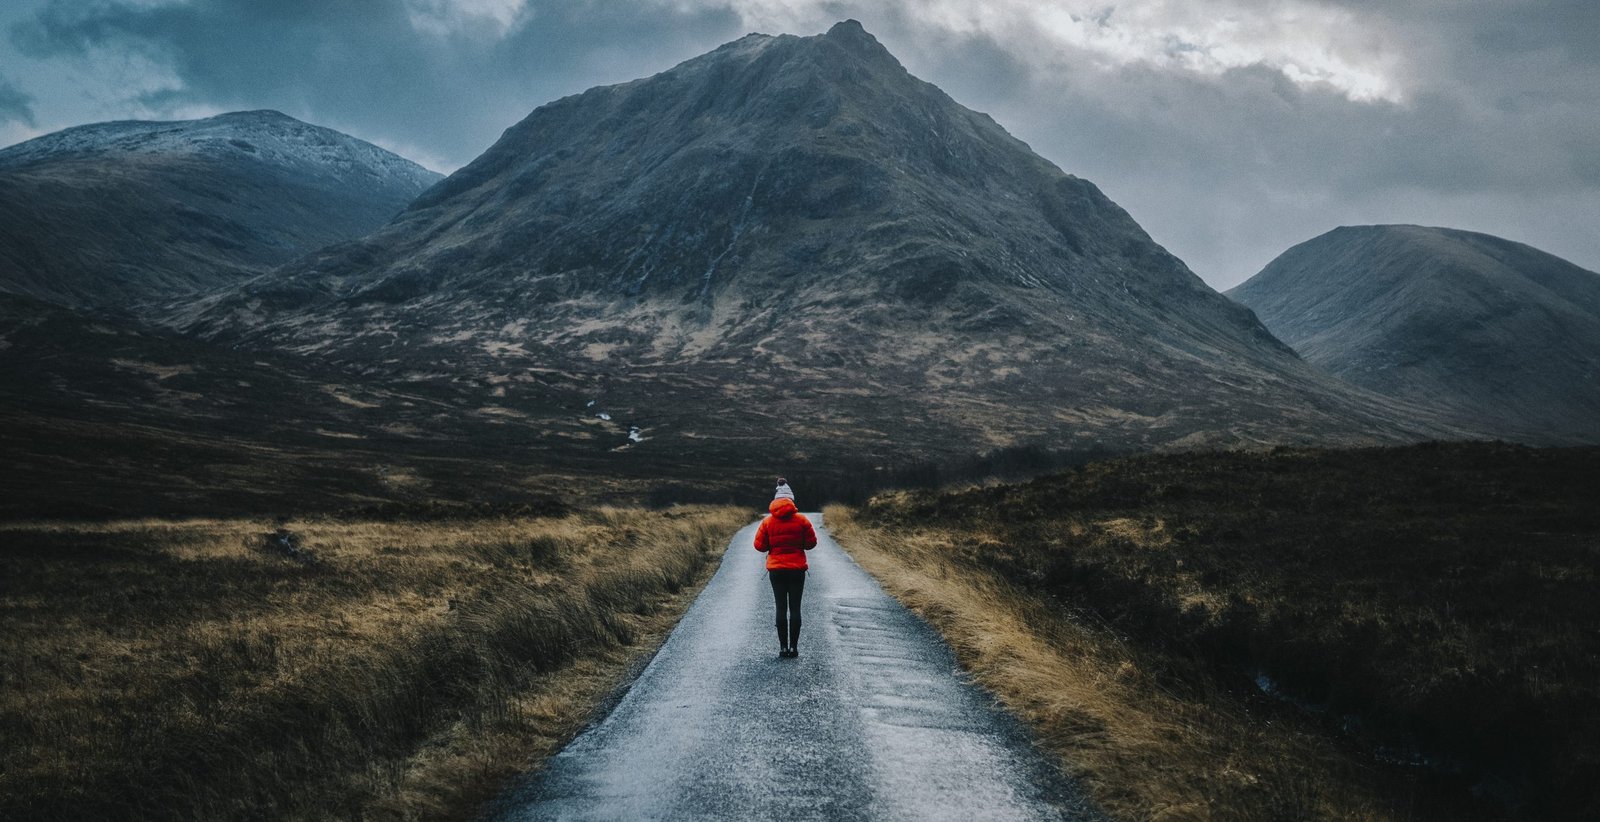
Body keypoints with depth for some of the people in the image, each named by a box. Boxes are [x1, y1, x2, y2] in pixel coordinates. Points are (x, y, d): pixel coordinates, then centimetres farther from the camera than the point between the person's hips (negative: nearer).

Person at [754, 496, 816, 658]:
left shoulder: (767, 522, -3)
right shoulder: (801, 520, -4)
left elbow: (759, 546, -3)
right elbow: (811, 543, -1)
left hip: (776, 570, 0)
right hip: (797, 570, 0)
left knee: (781, 608, 5)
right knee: (795, 608, 3)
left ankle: (783, 647, 2)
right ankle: (794, 647, 1)